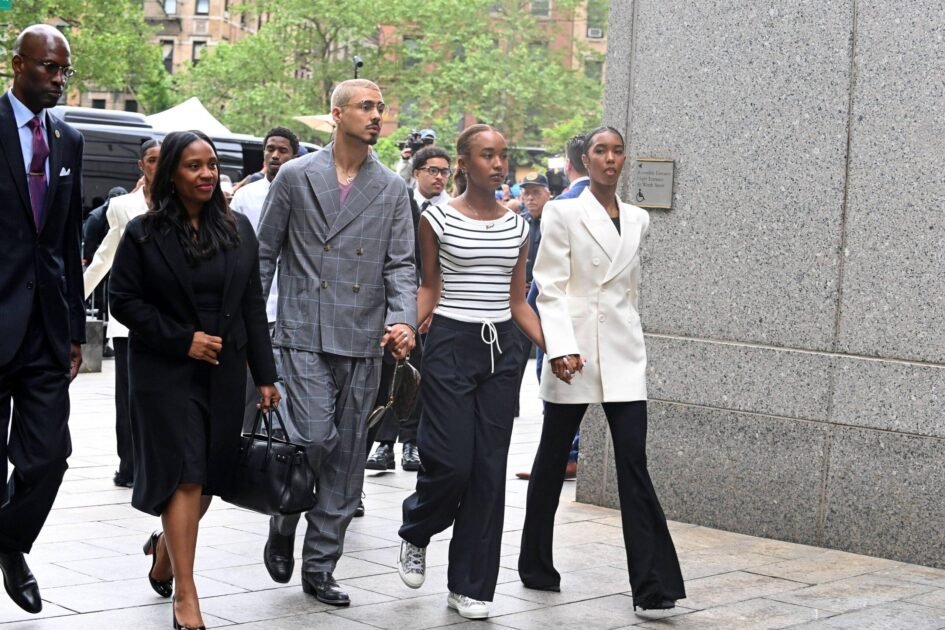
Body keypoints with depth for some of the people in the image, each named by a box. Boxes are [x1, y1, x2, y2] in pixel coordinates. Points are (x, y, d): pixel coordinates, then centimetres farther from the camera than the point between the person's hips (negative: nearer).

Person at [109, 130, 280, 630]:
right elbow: (123, 300, -4)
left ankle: (166, 546, 38)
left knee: (210, 477, 9)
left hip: (224, 373, 4)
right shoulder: (144, 233, -3)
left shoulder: (238, 230, 7)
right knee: (184, 476, -9)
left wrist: (264, 376, 4)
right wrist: (181, 340, -13)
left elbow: (253, 305, 8)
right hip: (167, 373, -4)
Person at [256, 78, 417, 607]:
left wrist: (403, 320, -13)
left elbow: (401, 264, 4)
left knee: (346, 462, 5)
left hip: (363, 343, 3)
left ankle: (320, 568, 16)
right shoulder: (296, 176, 3)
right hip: (304, 336, -3)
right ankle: (284, 525, 15)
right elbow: (264, 253, 6)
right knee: (314, 440, -15)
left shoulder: (392, 189, 9)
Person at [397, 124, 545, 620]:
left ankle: (470, 586, 12)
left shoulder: (517, 225, 9)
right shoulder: (438, 218, -2)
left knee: (489, 468, 3)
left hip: (500, 349, 4)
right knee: (451, 461, -9)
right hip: (451, 344, -4)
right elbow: (428, 287, 3)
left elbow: (517, 301, 12)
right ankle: (415, 534, 24)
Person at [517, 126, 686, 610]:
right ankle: (536, 566, 25)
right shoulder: (563, 213, -2)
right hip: (573, 350, -3)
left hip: (623, 353, 3)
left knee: (634, 464, -4)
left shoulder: (637, 220, 11)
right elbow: (551, 288, -9)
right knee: (552, 459, 9)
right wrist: (561, 348, -20)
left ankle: (651, 584, -5)